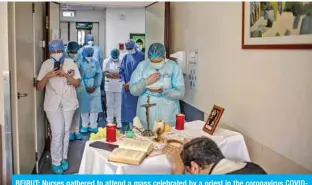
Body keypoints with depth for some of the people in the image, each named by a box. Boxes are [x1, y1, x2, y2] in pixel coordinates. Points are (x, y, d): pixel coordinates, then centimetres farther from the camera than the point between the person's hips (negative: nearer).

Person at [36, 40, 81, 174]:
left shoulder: (70, 63, -3)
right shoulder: (46, 64, -6)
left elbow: (77, 83, -5)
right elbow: (39, 87, -6)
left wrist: (65, 74, -19)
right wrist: (47, 76, -22)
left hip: (68, 103, 2)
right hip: (53, 104, -2)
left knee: (66, 131, 11)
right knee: (57, 132, -5)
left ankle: (63, 158, 28)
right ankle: (56, 162, 11)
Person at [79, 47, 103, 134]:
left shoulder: (95, 62, 4)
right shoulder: (80, 62, -3)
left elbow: (99, 74, 1)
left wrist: (95, 86, -9)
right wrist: (85, 87, -13)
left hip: (94, 87, 2)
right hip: (83, 87, -2)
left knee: (94, 107, 1)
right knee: (84, 107, 2)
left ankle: (93, 126, 11)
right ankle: (85, 126, 14)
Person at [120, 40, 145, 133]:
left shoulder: (141, 56, -4)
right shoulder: (125, 57, 11)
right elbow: (121, 71, 12)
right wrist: (123, 82, -4)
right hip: (126, 86, 5)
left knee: (135, 106, -3)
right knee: (126, 105, 7)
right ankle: (125, 128, 15)